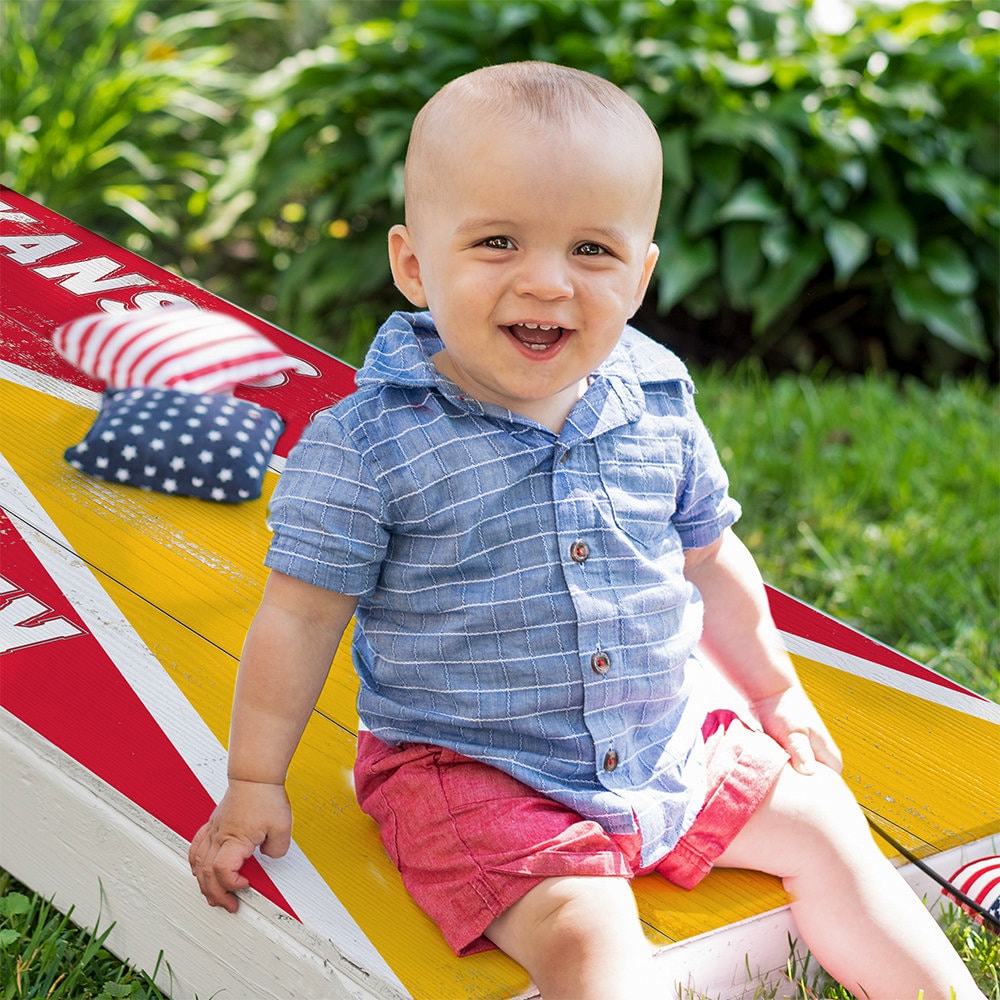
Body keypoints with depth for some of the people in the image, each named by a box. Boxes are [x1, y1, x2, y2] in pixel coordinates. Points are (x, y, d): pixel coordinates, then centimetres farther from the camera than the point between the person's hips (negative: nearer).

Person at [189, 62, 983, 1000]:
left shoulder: (658, 411, -3)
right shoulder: (367, 443, -18)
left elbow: (708, 558, 13)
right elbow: (300, 616, -10)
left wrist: (775, 691, 23)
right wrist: (255, 786, -4)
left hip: (665, 739, 6)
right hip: (470, 771, -5)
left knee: (823, 827, 8)